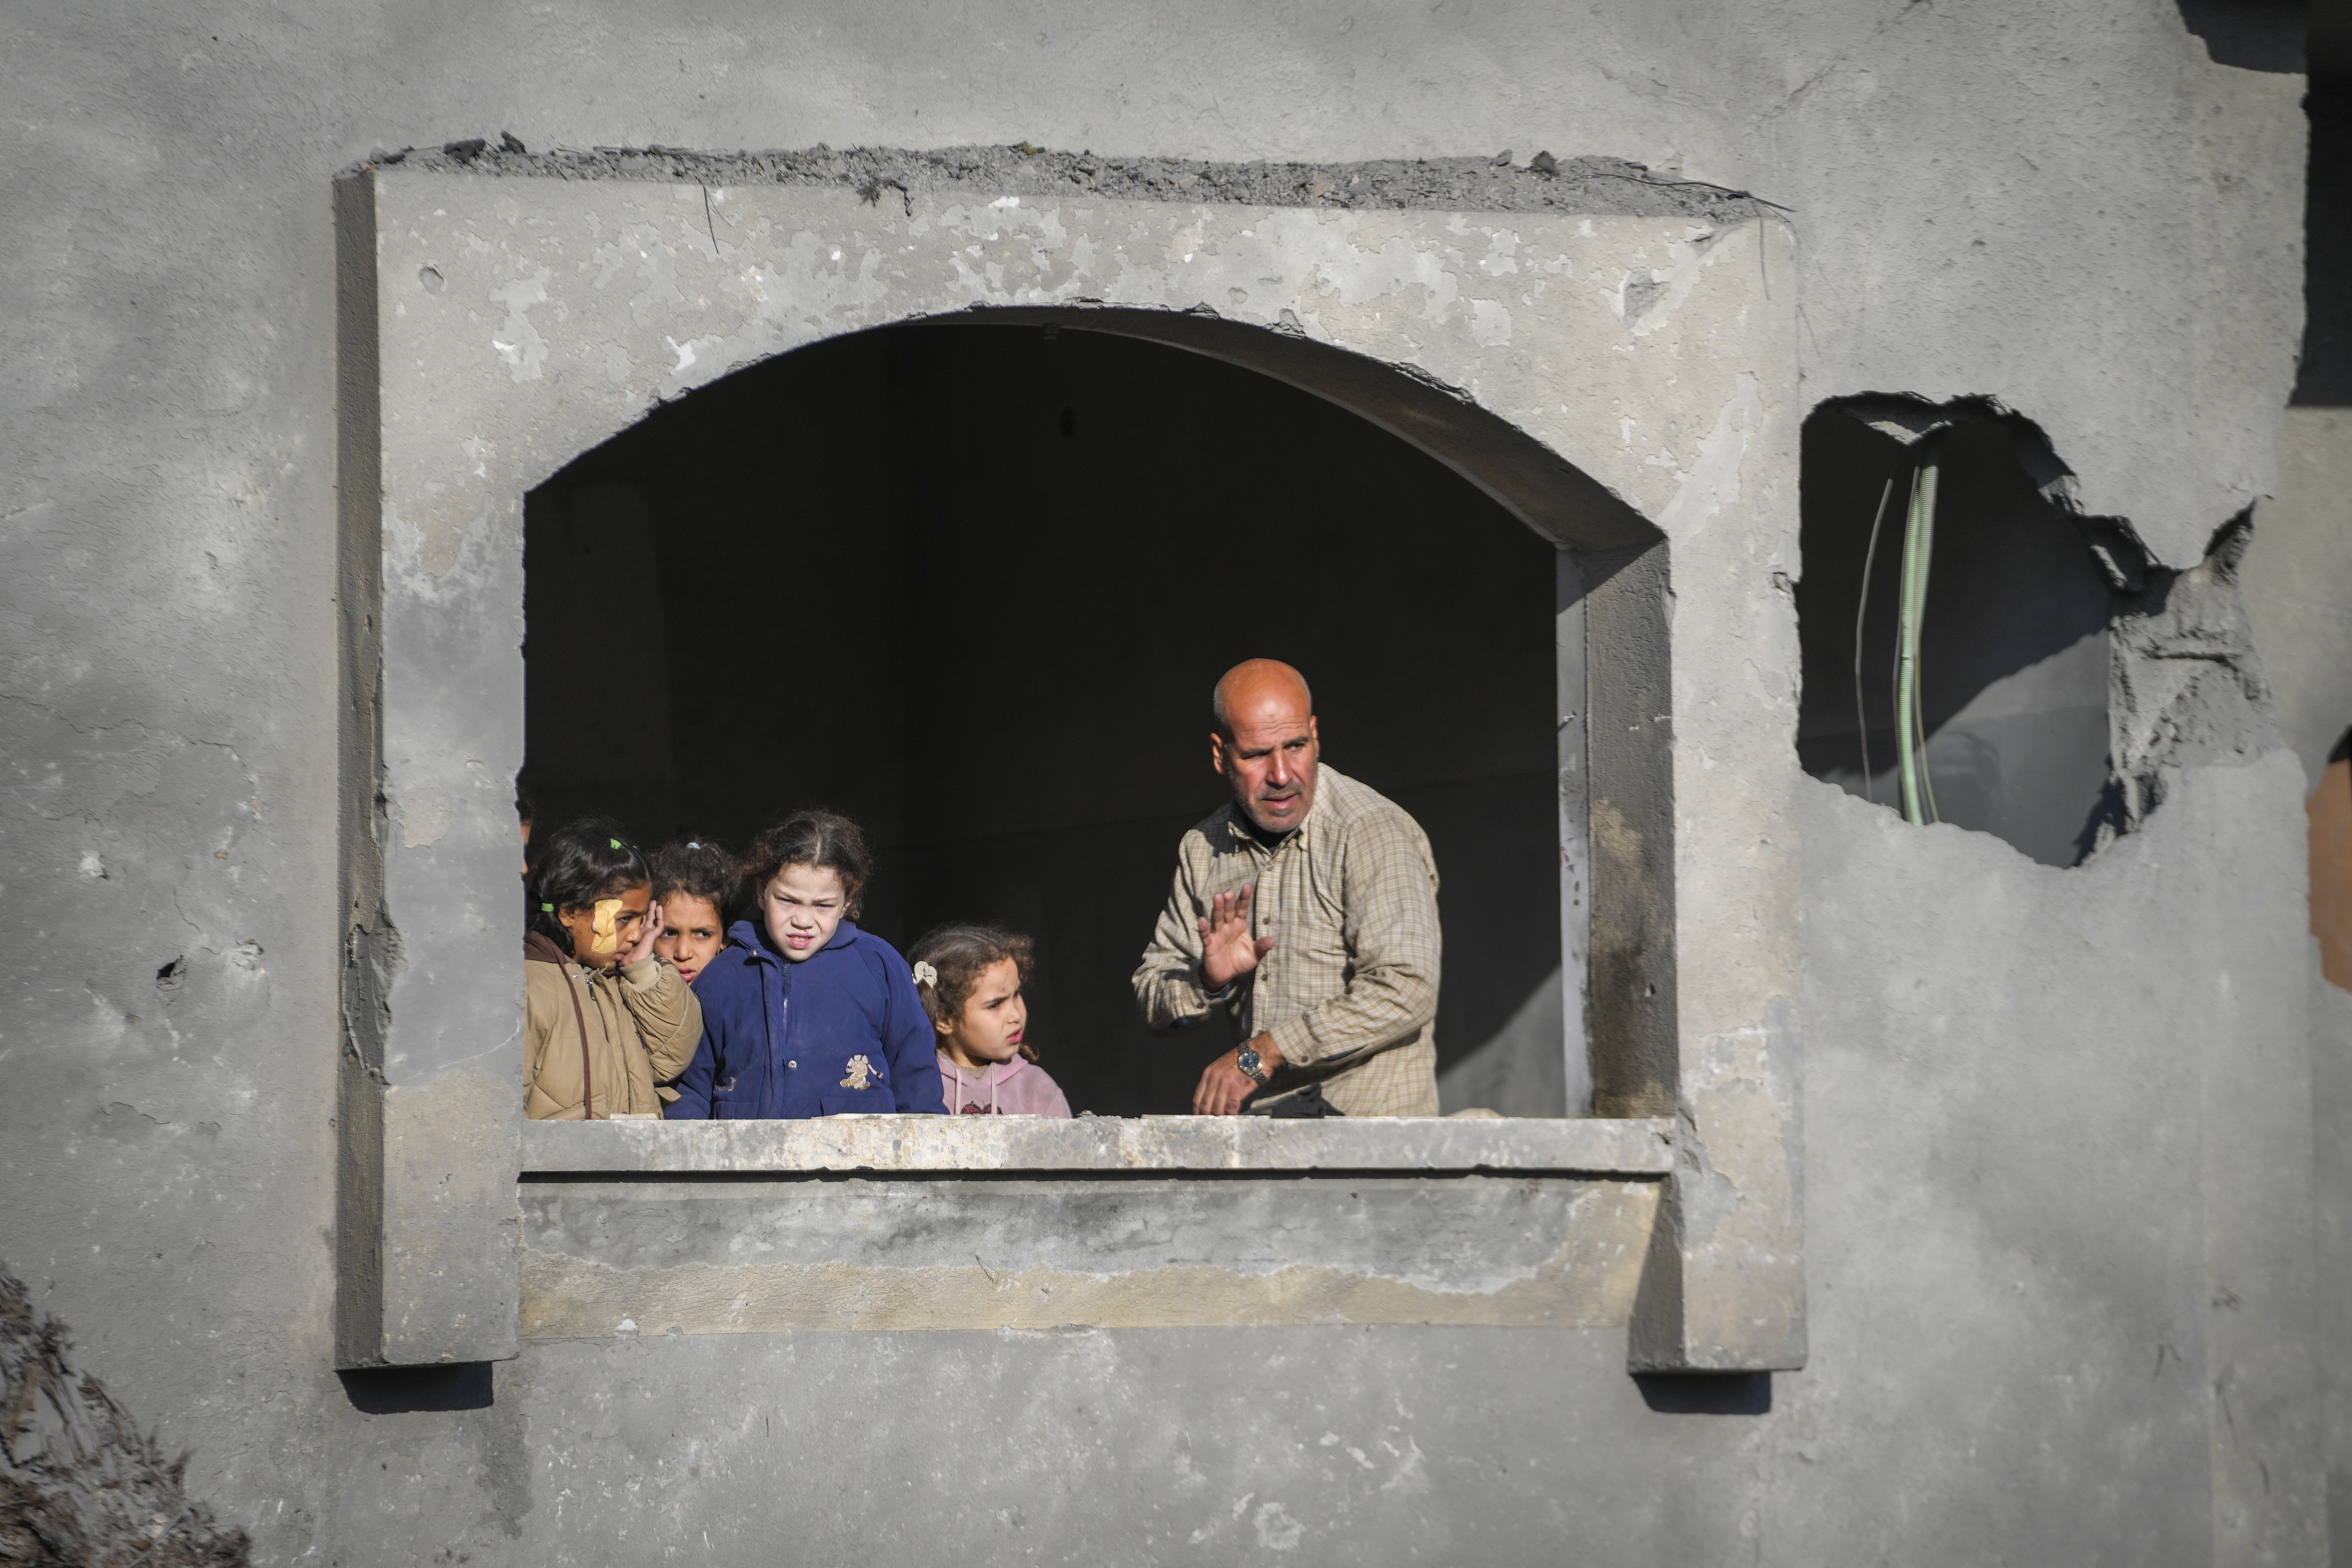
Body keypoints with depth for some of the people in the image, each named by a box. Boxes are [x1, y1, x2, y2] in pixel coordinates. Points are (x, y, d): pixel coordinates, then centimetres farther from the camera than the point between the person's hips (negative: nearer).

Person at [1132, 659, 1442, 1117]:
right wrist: (1208, 980, -5)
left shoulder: (1374, 833, -7)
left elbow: (1405, 992, -19)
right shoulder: (1204, 849, 15)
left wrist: (1261, 1055, -15)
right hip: (1262, 1121, 5)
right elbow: (1152, 1003, 20)